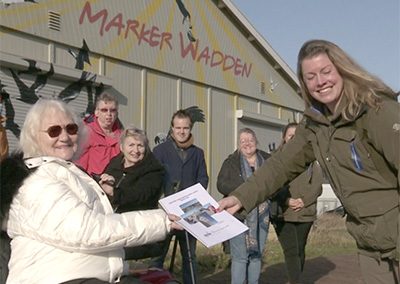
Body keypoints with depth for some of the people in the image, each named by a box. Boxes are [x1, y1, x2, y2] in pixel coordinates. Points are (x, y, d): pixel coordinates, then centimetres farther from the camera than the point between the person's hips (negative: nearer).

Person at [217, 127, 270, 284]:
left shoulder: (267, 160, 10)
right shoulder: (231, 162, 2)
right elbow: (221, 184, -8)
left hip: (262, 216, 4)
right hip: (239, 215, -4)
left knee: (257, 254, 12)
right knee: (240, 256, -6)